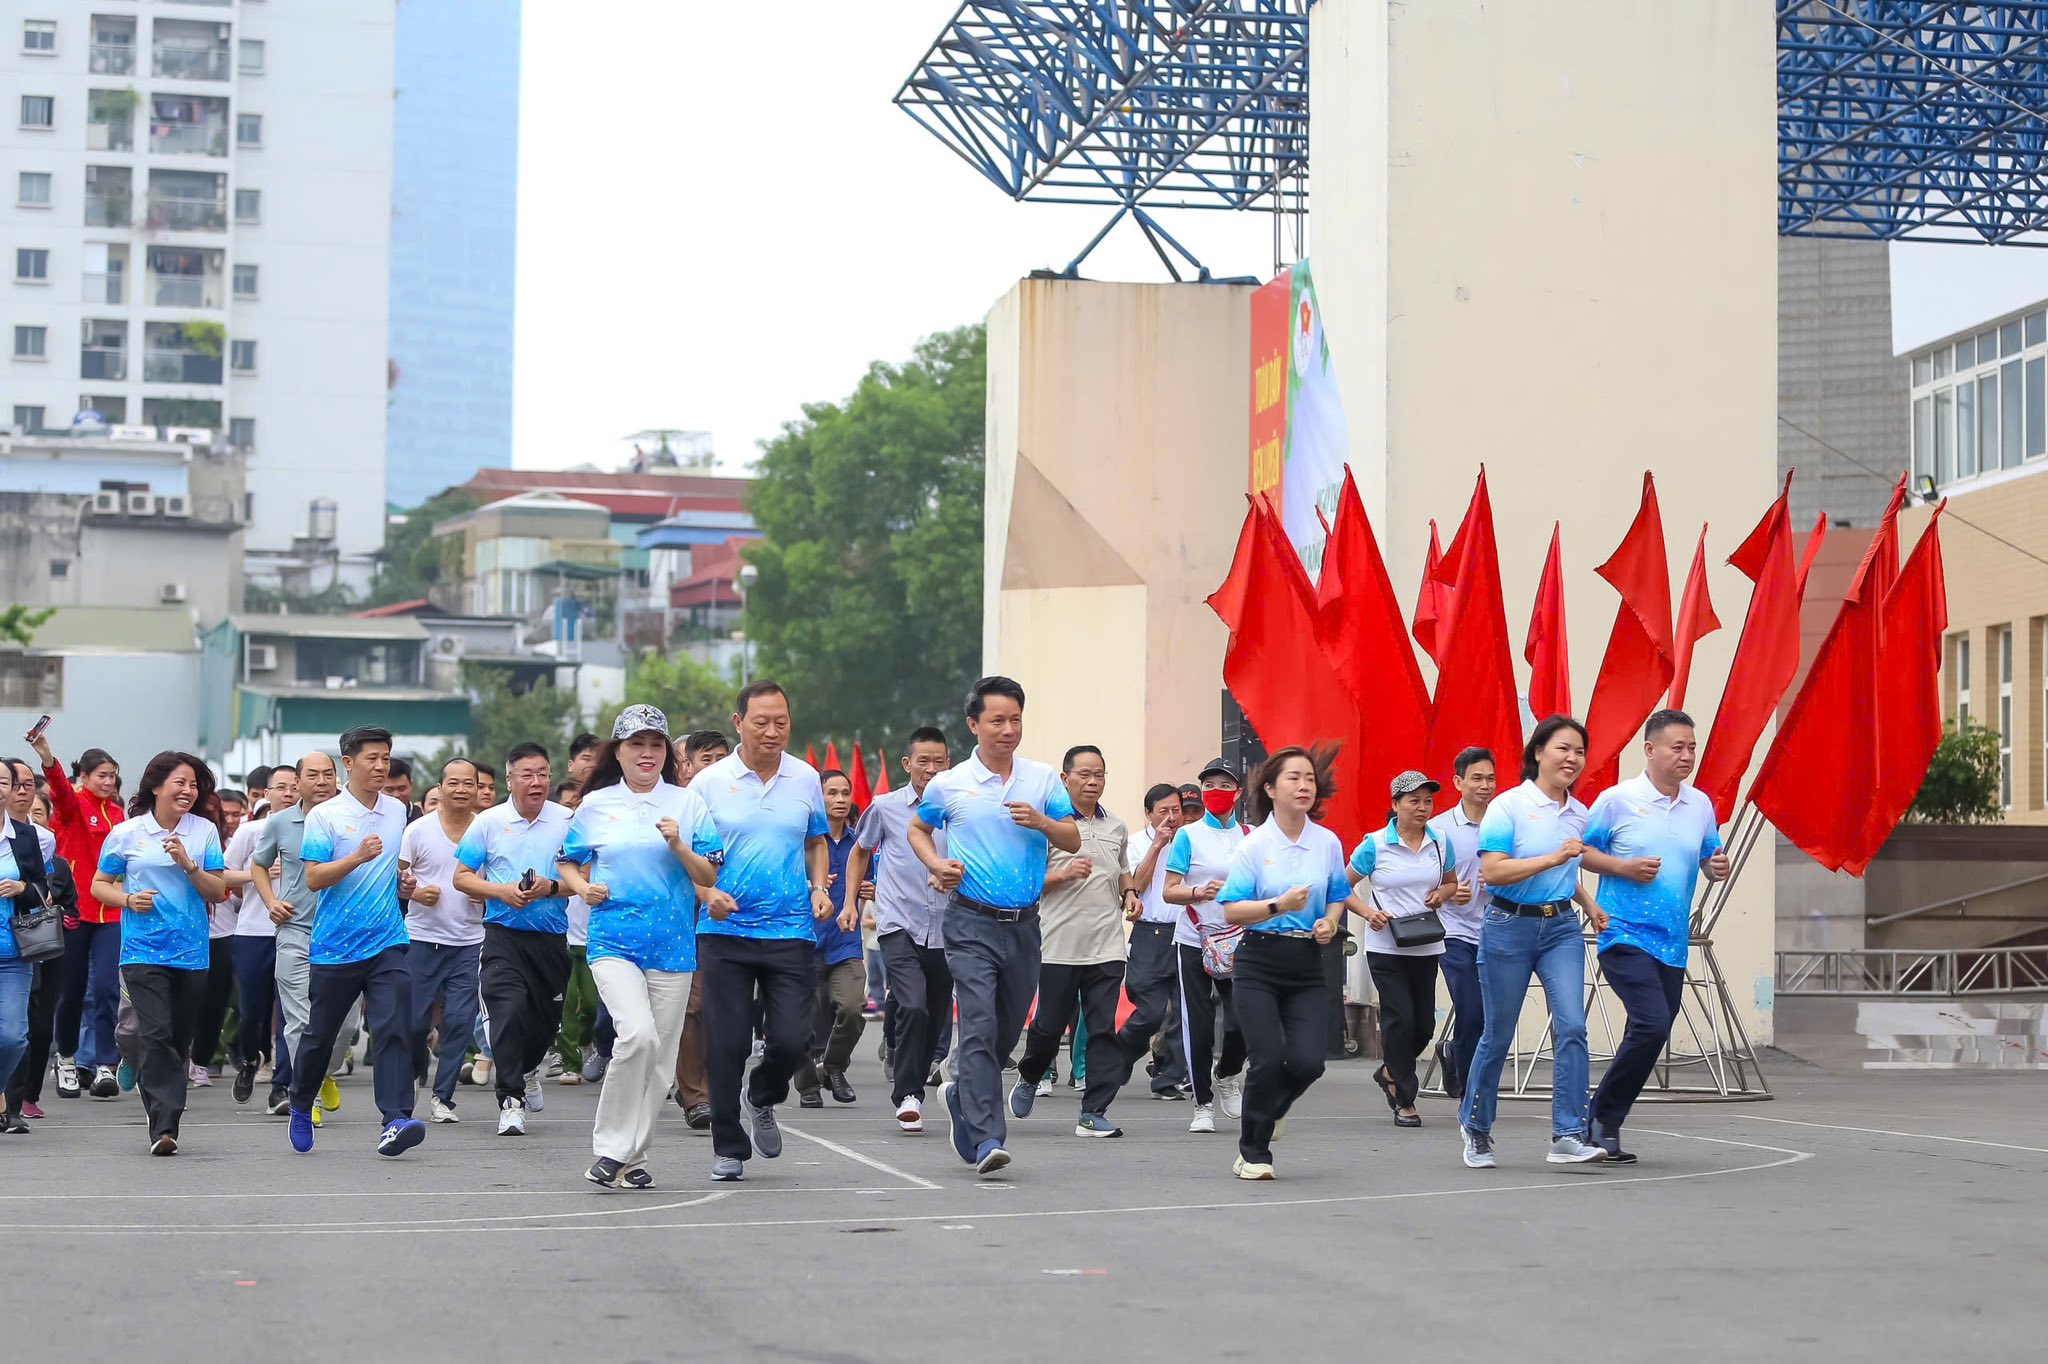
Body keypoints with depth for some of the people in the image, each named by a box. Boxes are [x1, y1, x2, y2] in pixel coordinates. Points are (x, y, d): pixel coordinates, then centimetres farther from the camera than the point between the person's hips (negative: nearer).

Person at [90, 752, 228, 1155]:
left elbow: (218, 892, 4)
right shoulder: (126, 833, 2)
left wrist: (188, 864, -12)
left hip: (192, 953, 3)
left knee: (179, 1042, 7)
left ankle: (164, 1124, 19)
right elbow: (100, 884, 11)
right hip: (143, 951, -2)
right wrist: (128, 900, -9)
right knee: (157, 1035, -16)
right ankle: (164, 1125, -20)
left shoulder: (205, 831, 5)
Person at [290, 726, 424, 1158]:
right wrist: (358, 857, -25)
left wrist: (403, 882, 8)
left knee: (393, 1028, -14)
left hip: (387, 942, 3)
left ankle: (395, 1121, -20)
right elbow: (314, 879, -13)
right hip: (334, 945, -3)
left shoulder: (397, 811, 10)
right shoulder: (325, 815, -5)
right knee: (320, 1035, 10)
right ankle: (301, 1106, 35)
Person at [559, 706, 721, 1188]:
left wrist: (679, 846, -12)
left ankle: (633, 1155, 18)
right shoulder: (595, 805, 8)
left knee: (659, 1057, 4)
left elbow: (709, 877, 5)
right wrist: (582, 887, -2)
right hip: (614, 940, -2)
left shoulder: (688, 804, 7)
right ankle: (610, 1148, -12)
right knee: (637, 1033, -23)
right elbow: (566, 863, 18)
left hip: (673, 944, 2)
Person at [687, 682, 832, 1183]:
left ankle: (762, 1100, 28)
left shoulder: (806, 780, 7)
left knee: (791, 1039, -6)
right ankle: (729, 1147, 13)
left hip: (790, 930, 1)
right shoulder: (709, 782, -1)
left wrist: (820, 887, 3)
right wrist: (706, 893, -15)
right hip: (724, 931, -1)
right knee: (726, 1043, -1)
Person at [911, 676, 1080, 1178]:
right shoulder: (948, 785, 1)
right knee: (979, 1027, -15)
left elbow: (1073, 841, 6)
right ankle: (987, 1138, -18)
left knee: (1009, 1029, 12)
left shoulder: (1043, 779, 6)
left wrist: (1040, 822, -13)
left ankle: (962, 1095, 39)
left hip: (1025, 924, 3)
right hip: (972, 923, -3)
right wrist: (937, 864, -1)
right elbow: (917, 829, 18)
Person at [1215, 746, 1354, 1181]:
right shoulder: (1254, 845, -5)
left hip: (1307, 968, 3)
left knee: (1308, 1061, -9)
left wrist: (1330, 922, -3)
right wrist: (1279, 906, -23)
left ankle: (1265, 1115, 26)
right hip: (1259, 965, -3)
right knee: (1269, 1059, -13)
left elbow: (1338, 897, 18)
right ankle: (1253, 1153, 8)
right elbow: (1231, 911, -9)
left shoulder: (1328, 843, 5)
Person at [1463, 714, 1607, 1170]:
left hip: (1561, 928, 4)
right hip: (1510, 927, -4)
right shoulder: (1508, 806, -9)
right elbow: (1491, 871, -20)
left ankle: (1568, 1136, -12)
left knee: (1571, 1026, -13)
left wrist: (1591, 905, 14)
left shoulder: (1579, 815, 9)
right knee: (1498, 1033, 6)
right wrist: (1553, 858, -24)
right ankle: (1476, 1126, 27)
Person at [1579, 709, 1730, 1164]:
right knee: (1653, 1024, -21)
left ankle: (1606, 1127, 19)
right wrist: (1623, 867, -14)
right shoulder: (1617, 800, -5)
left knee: (1651, 1034, 7)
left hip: (1673, 944, 6)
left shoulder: (1701, 806, 11)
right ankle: (1601, 1118, -7)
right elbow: (1579, 850, 0)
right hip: (1625, 935, -6)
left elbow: (1711, 861, 20)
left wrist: (1720, 867, -3)